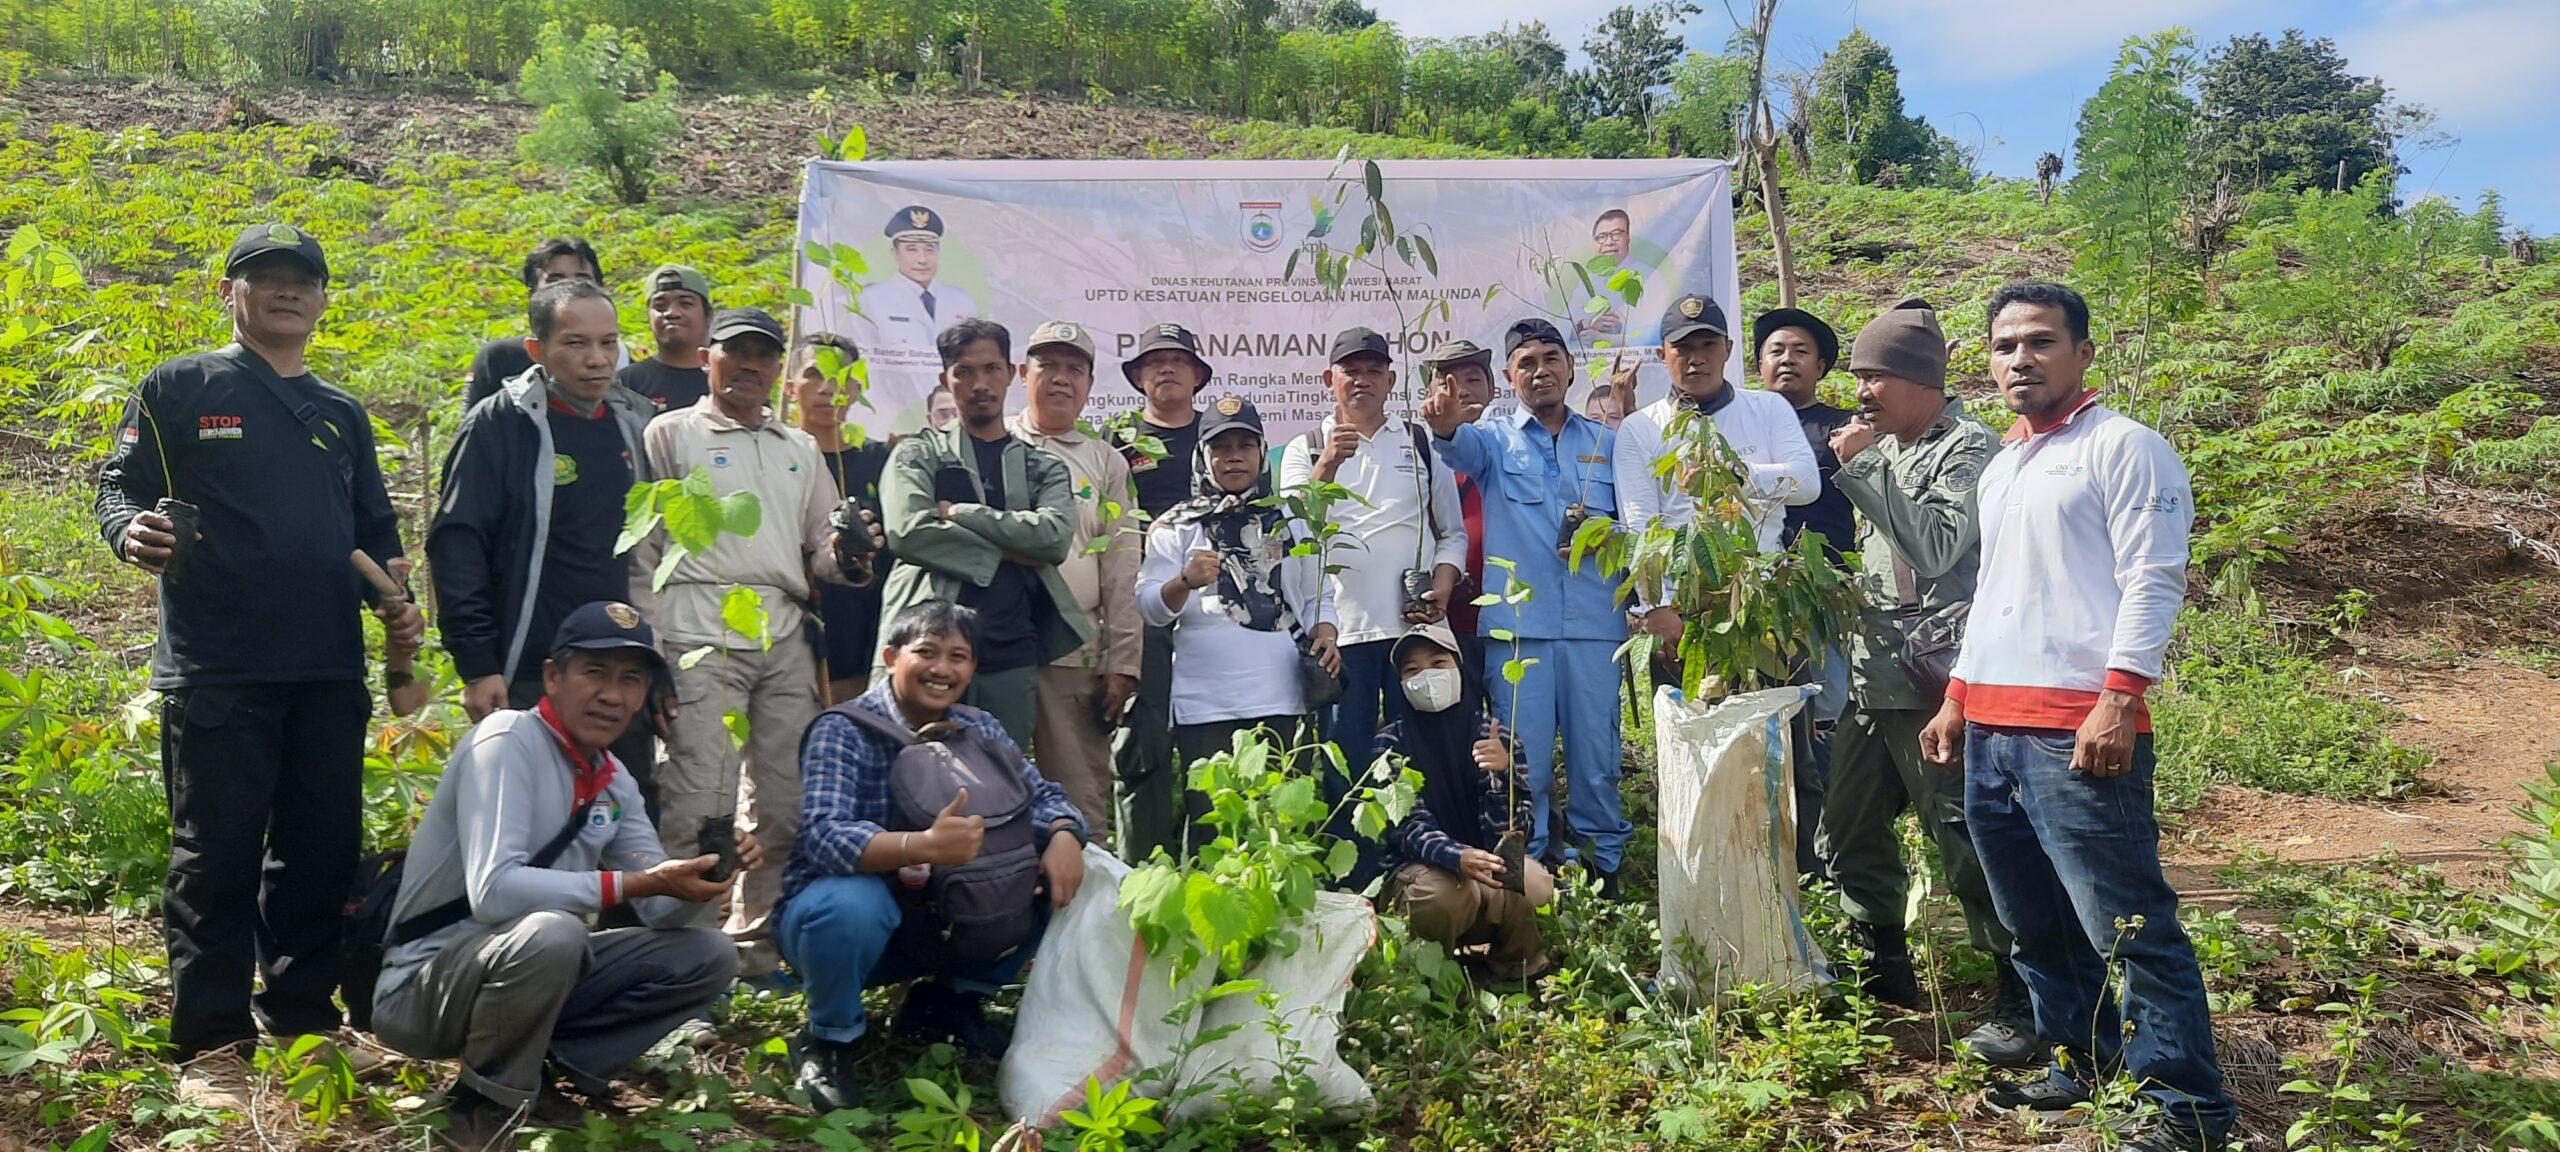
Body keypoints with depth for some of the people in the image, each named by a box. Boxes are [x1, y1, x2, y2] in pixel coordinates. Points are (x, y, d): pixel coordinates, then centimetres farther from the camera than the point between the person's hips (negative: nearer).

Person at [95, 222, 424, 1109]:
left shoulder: (344, 417, 18)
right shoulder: (179, 389, 5)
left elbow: (374, 530, 21)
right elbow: (119, 485, 2)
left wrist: (393, 603, 4)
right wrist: (130, 530, -20)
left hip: (330, 672, 5)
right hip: (214, 670, -4)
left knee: (322, 851, 8)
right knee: (217, 856, -1)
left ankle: (304, 1017, 21)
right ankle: (211, 1042, 7)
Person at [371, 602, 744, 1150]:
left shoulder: (615, 781, 4)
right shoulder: (507, 740, -18)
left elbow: (663, 910, 3)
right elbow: (493, 891, -31)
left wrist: (708, 873, -18)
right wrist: (636, 882, -32)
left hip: (527, 970, 7)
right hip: (425, 983, -7)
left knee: (708, 956, -2)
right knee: (550, 934, -37)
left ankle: (538, 1072, 1)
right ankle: (485, 1102, -11)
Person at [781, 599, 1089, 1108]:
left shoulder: (978, 730, 1)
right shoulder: (844, 731, -18)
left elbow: (1043, 795, 3)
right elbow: (823, 836, -32)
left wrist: (1064, 835, -23)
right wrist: (925, 846, -51)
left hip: (940, 925, 5)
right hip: (841, 912, -5)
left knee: (1061, 879, -8)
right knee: (855, 902, -39)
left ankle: (952, 998, 11)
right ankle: (828, 1037, -8)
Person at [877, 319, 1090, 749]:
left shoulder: (1045, 468, 16)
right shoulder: (918, 456, 11)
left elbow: (1055, 536, -5)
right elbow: (908, 532, -8)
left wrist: (958, 513, -6)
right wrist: (1005, 551, -6)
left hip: (1013, 660, 2)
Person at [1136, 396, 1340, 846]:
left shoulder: (1291, 520, 16)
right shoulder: (1177, 526, 8)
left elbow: (1317, 596, 16)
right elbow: (1150, 607, 0)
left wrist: (1324, 637, -4)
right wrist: (1186, 581, -21)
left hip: (1283, 698, 2)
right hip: (1205, 706, -2)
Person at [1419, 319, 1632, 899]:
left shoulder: (1606, 442, 16)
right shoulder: (1495, 439, 10)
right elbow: (1463, 445, -14)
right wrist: (1445, 425, -38)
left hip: (1594, 622, 2)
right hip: (1517, 624, -1)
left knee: (1597, 755, 4)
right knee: (1523, 760, 0)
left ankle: (1607, 868, 16)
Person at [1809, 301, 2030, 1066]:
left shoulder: (1968, 449, -10)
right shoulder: (1886, 448, 15)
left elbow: (1934, 547, -23)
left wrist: (1862, 466, -19)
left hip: (1932, 682, -9)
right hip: (1874, 679, 9)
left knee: (1965, 837, -7)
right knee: (1847, 829, 15)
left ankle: (2022, 995, 5)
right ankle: (1883, 969, 31)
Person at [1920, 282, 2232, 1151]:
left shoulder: (2123, 446, -2)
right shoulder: (2000, 469, 21)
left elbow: (2152, 581, -10)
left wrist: (2119, 700, -19)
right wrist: (1959, 698, 22)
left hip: (2079, 730, -8)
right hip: (1989, 730, 8)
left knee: (2129, 926, -6)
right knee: (2036, 924, 14)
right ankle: (2079, 1062, 27)